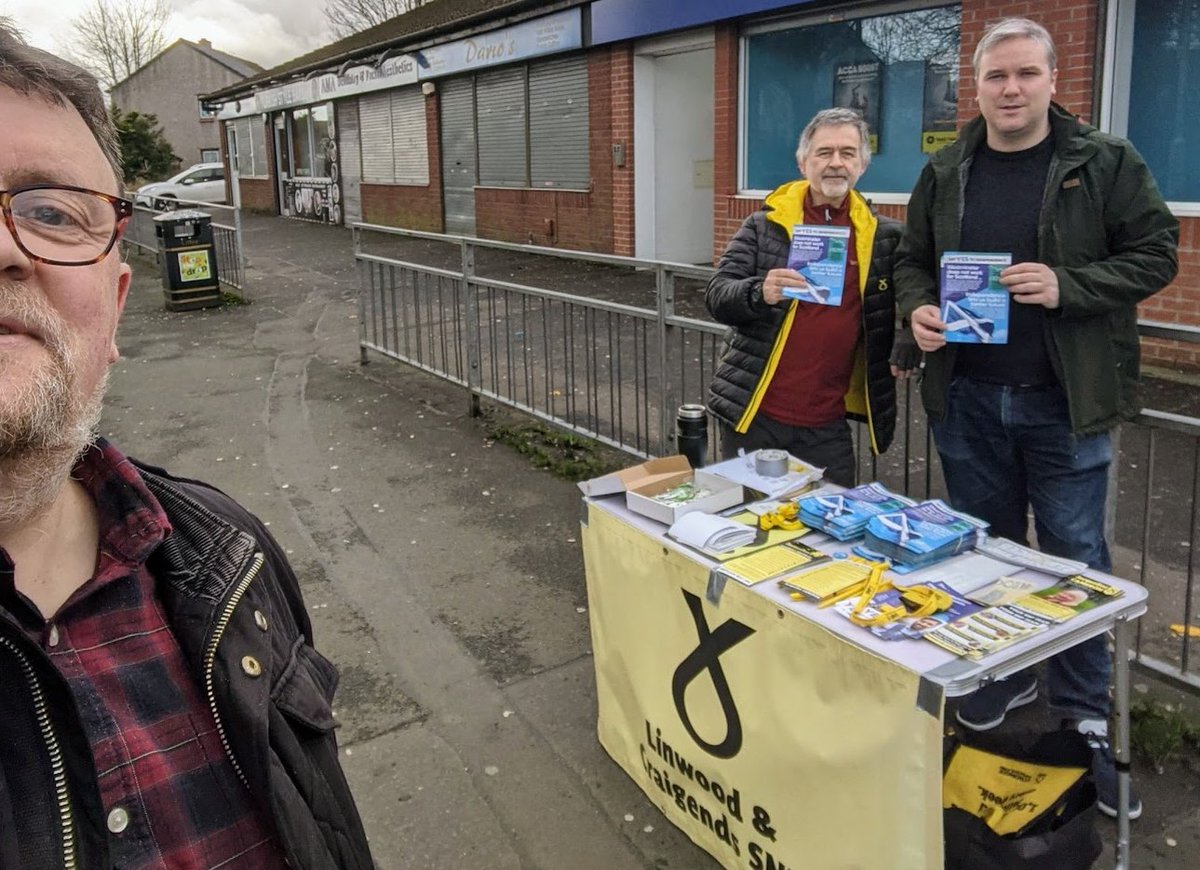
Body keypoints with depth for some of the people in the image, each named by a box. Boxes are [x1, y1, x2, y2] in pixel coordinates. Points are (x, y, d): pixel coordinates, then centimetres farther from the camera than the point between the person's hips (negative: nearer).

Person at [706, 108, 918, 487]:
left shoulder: (884, 237, 6)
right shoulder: (763, 226, 0)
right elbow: (716, 296, -6)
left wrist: (908, 347, -1)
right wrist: (759, 293, -27)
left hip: (828, 427, 2)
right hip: (753, 415, -1)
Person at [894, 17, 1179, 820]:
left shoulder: (1106, 163, -4)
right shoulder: (945, 174, 6)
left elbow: (1156, 254, -4)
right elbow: (913, 261, 13)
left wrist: (1068, 287, -19)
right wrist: (919, 309, -8)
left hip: (1065, 402, -3)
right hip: (968, 399, 4)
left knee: (1076, 559, 4)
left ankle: (1085, 720, 20)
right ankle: (1003, 674, 37)